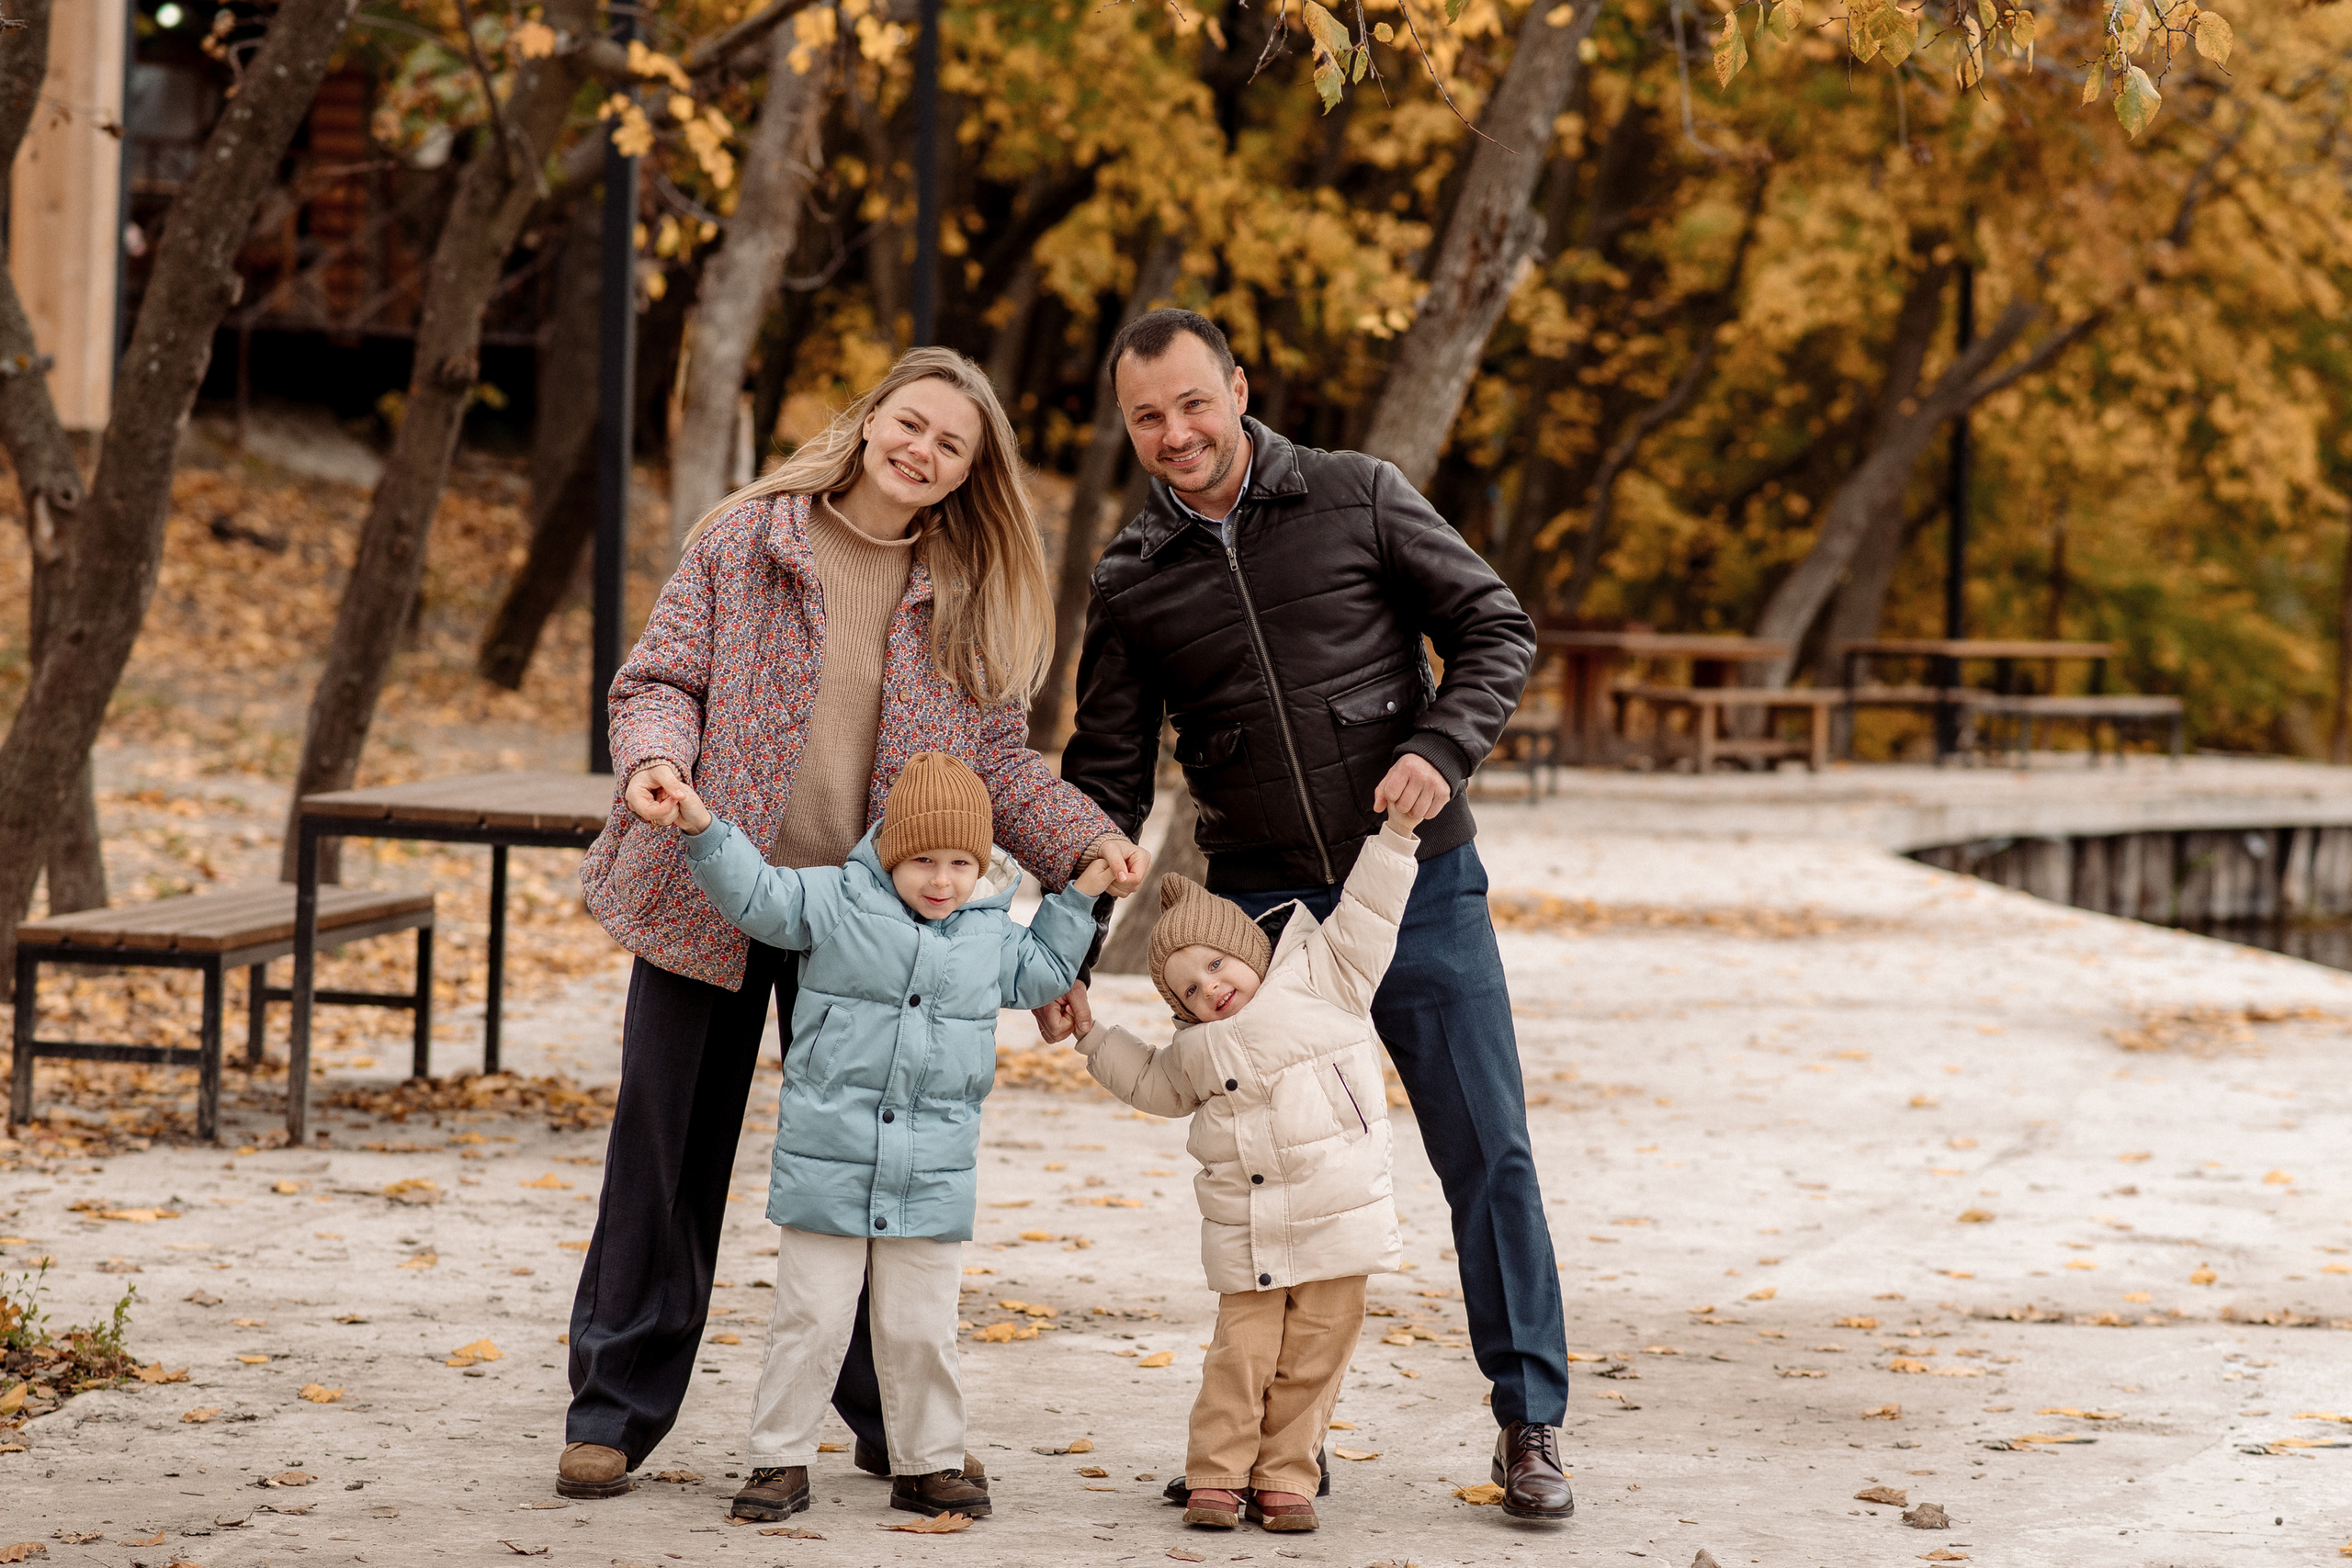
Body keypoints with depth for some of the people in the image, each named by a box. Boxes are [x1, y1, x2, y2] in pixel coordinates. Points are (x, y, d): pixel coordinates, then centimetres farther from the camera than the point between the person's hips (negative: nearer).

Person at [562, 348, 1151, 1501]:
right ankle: (617, 1409, 13)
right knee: (667, 1149, 4)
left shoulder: (969, 597, 6)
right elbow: (659, 678, -1)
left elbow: (997, 761, 8)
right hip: (709, 891, -2)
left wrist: (1087, 841, -6)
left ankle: (892, 1417, 20)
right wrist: (655, 757, -22)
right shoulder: (744, 540, 0)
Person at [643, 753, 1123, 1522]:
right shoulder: (836, 903, -4)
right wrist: (704, 831, -23)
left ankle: (928, 1465, 21)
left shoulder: (991, 936, 8)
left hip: (932, 1180, 3)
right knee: (809, 1321, 1)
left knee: (921, 1329, 9)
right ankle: (781, 1461, 12)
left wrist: (1079, 898, 22)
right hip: (828, 1164, -3)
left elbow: (1039, 974, 27)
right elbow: (756, 894, -9)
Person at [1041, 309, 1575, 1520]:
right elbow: (1105, 780, 8)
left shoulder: (1357, 499, -1)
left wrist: (1441, 749, -15)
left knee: (1488, 1155, -1)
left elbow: (1495, 628, 2)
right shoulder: (1131, 582, 5)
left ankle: (1530, 1421, 10)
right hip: (1261, 909, 2)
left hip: (1417, 885, -1)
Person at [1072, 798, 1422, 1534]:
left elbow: (1366, 918, -3)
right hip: (1245, 1233, 2)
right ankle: (1215, 1476, 6)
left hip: (1338, 1216, -2)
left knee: (1315, 1354, 3)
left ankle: (1285, 1479, 12)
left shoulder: (1323, 979, 0)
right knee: (1242, 1351, -4)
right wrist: (1092, 1037, 29)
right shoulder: (1197, 1050, 13)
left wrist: (1395, 832, -10)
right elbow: (1153, 1084, 31)